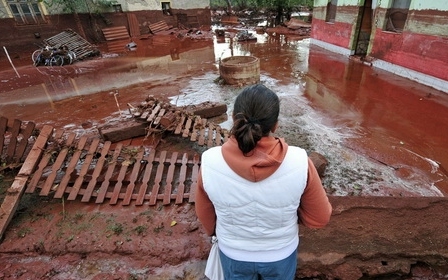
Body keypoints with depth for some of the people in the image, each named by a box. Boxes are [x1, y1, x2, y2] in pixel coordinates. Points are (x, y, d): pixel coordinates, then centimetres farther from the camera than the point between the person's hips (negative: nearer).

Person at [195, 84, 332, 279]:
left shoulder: (210, 162, -28)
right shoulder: (298, 162, -30)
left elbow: (204, 214, -9)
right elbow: (320, 218, -14)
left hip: (233, 253, 1)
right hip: (281, 253, 1)